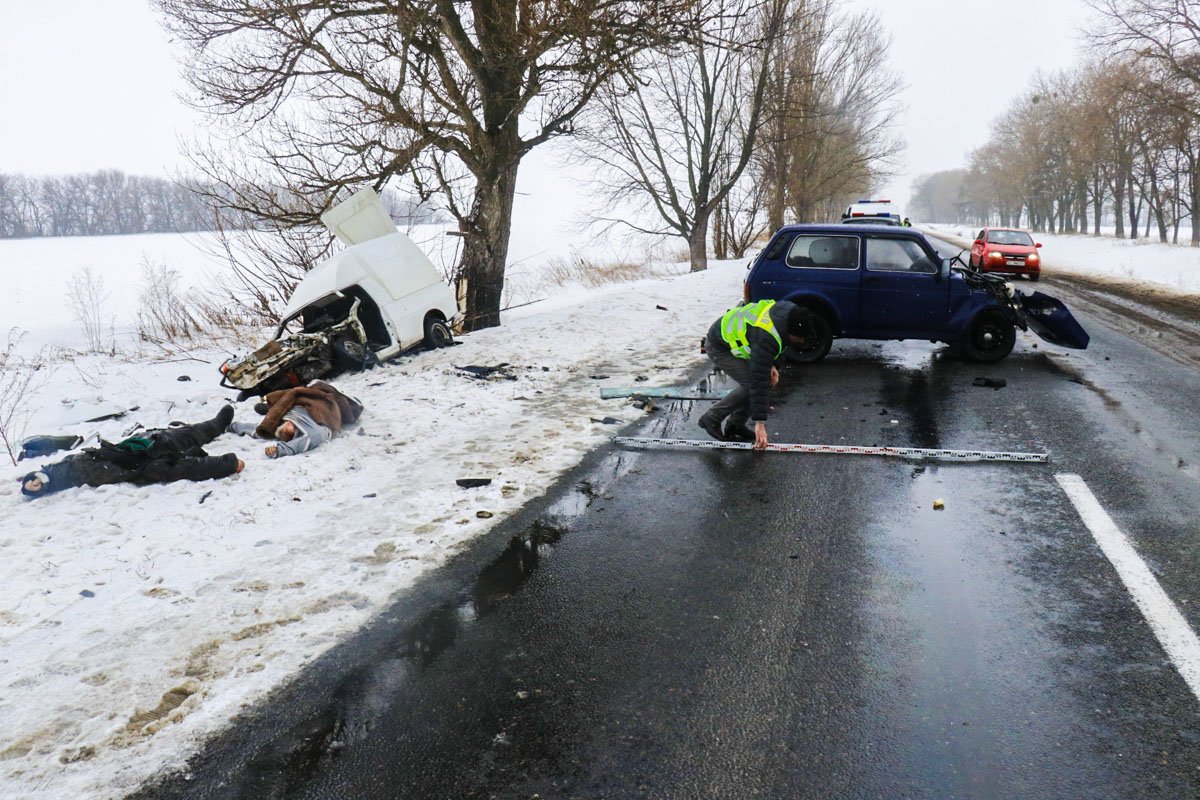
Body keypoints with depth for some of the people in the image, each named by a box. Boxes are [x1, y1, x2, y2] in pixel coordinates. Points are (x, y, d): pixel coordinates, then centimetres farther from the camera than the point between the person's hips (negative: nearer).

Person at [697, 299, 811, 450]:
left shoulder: (790, 310, -13)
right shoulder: (766, 339, -38)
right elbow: (758, 382, -38)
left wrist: (772, 365, -5)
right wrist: (760, 423, -37)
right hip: (719, 347, -9)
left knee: (766, 380, 1)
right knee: (750, 385, -18)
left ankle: (735, 425, 12)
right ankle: (711, 419, -3)